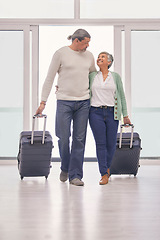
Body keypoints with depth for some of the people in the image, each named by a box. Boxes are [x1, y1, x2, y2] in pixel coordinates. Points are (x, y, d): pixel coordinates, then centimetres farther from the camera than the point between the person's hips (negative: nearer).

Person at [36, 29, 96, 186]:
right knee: (63, 138, -1)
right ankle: (65, 168, 25)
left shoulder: (89, 56, 11)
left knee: (79, 139, 2)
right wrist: (43, 102, -5)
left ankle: (75, 175, 8)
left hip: (83, 102, 4)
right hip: (64, 102, -3)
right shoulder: (61, 53, -2)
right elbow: (49, 79, -1)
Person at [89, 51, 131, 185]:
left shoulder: (115, 77, 9)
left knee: (111, 144, 3)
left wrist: (125, 115, 9)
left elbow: (122, 96, 11)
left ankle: (107, 167, 28)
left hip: (112, 113, 0)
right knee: (100, 144, -4)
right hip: (96, 112, 0)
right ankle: (104, 174, 1)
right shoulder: (91, 76, 9)